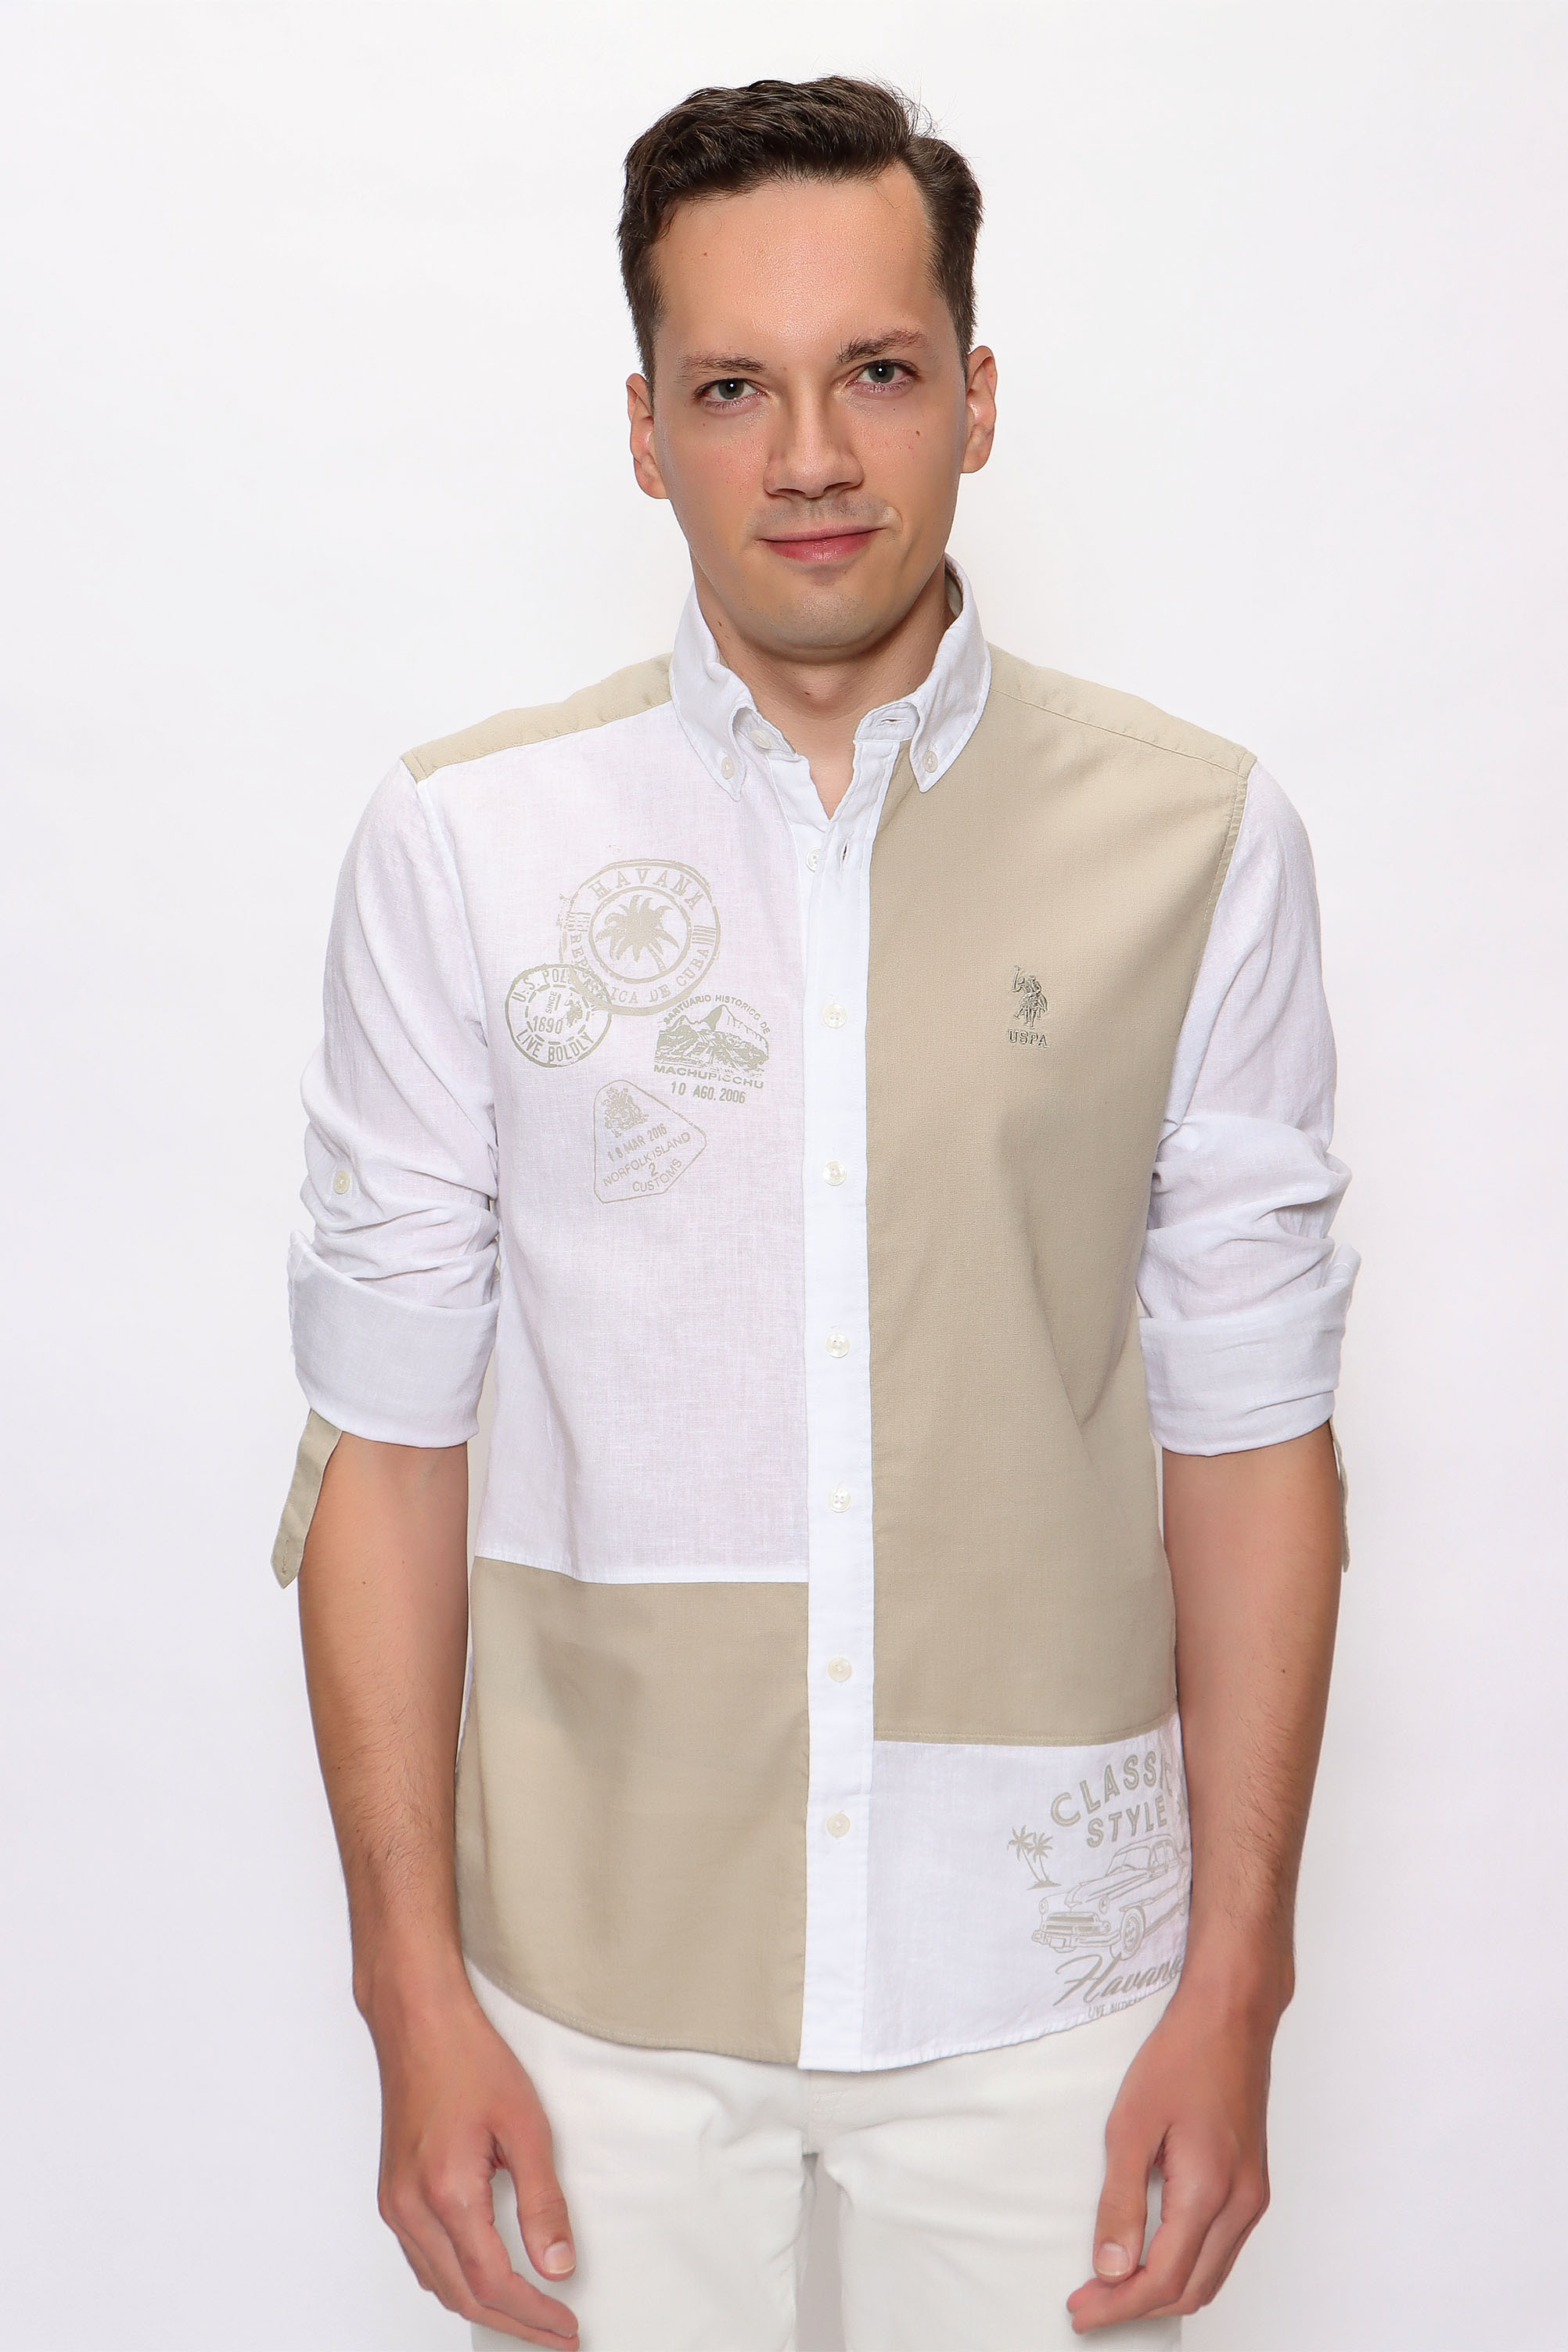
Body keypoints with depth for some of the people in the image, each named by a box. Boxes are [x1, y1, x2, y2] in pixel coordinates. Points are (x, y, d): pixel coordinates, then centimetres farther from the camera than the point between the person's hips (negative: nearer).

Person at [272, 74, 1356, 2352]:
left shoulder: (1194, 841, -4)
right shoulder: (464, 842, -5)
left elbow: (1247, 1434, -2)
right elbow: (389, 1437, -3)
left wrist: (1237, 1982, -3)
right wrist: (412, 1991, -4)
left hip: (1046, 1972, 1)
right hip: (597, 1971, 0)